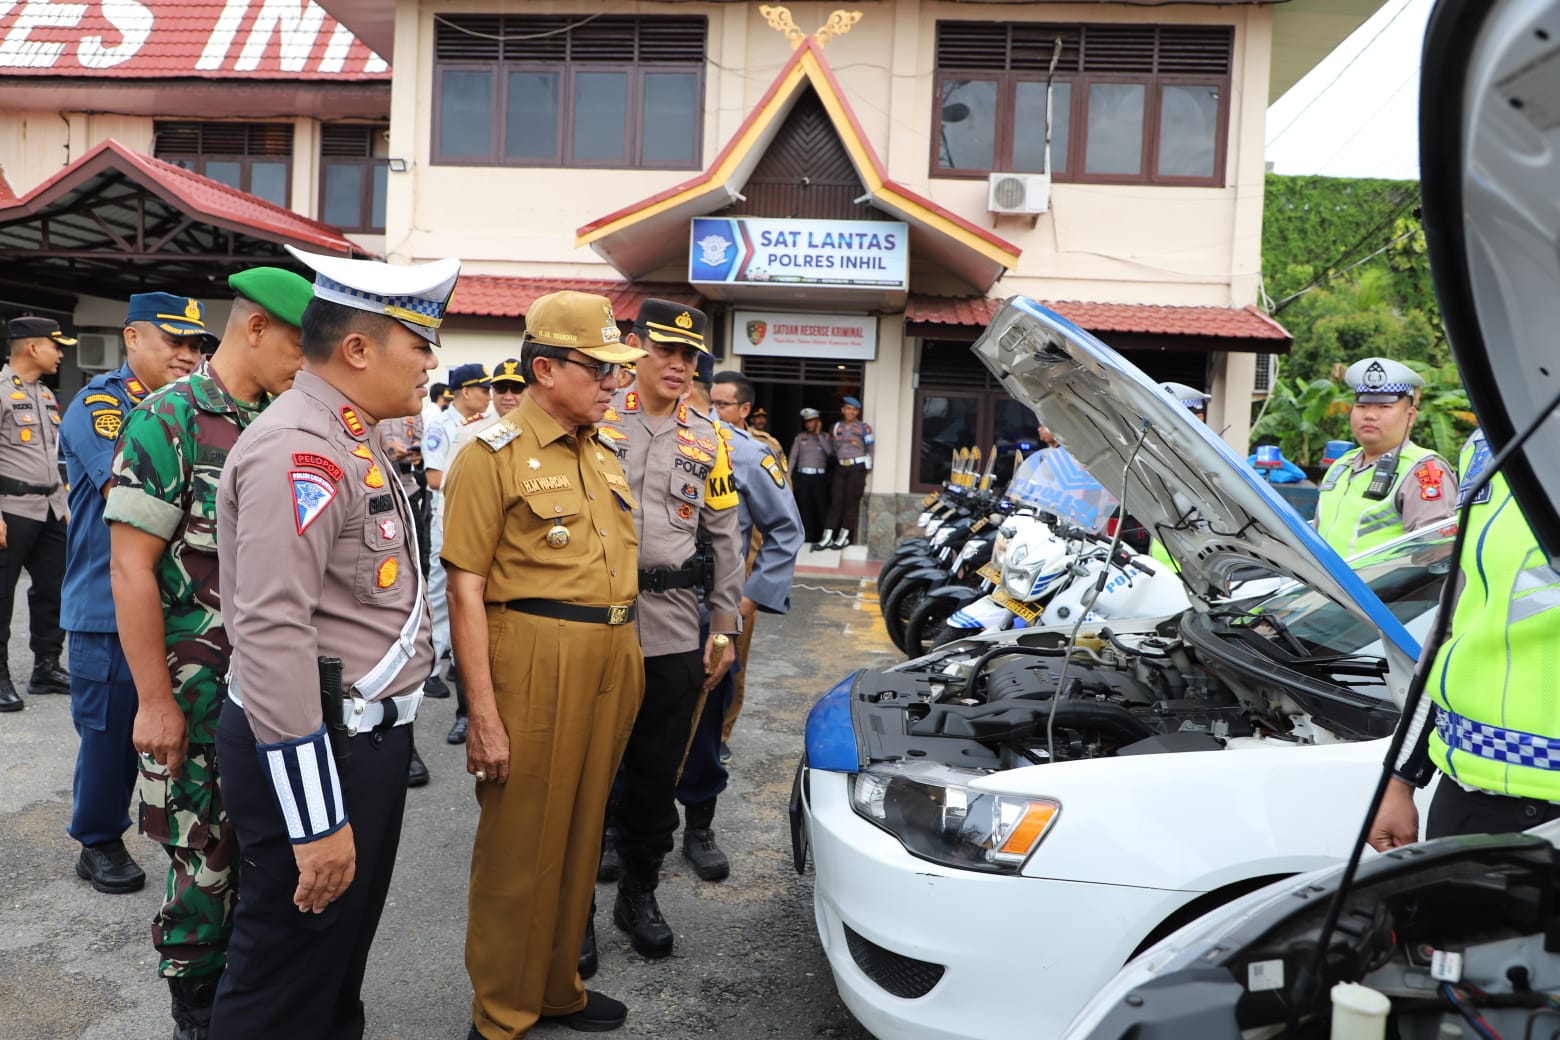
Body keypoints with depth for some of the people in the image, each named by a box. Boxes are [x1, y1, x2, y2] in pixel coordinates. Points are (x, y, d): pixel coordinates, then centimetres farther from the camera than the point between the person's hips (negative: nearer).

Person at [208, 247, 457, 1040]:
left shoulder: (347, 443, 12)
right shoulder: (300, 450, -21)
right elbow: (272, 638, -28)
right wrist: (317, 822, -25)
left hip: (364, 736, 10)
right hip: (315, 751, -10)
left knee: (341, 956, 23)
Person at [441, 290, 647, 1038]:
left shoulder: (603, 453, 13)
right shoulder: (495, 454, -10)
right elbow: (465, 589, -15)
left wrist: (626, 662, 15)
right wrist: (484, 715, -19)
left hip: (611, 663, 7)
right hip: (535, 661, -7)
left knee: (580, 834, 18)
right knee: (520, 845, 5)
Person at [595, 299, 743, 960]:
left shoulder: (708, 443, 12)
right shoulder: (595, 421, 3)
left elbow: (726, 540, 13)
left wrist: (724, 627, 9)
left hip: (674, 631, 3)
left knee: (657, 771, 10)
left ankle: (639, 892, 28)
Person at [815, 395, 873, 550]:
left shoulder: (864, 427, -2)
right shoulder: (836, 427, 10)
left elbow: (870, 449, 0)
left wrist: (867, 469, 0)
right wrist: (837, 462, 10)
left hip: (857, 467, -3)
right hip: (841, 468, 3)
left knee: (851, 502, 0)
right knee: (836, 502, 1)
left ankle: (844, 537, 6)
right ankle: (827, 537, -2)